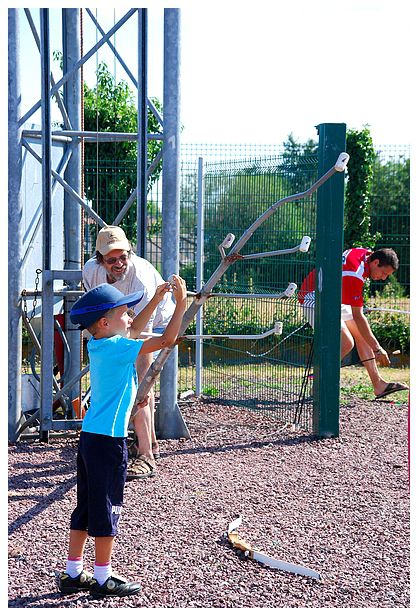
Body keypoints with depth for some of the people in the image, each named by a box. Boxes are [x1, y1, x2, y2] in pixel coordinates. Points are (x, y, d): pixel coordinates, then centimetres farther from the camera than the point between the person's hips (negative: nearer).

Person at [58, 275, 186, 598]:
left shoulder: (97, 345, 9)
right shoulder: (117, 348, -16)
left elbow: (134, 330, 26)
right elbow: (167, 339, -16)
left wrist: (157, 299, 22)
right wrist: (181, 302, -9)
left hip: (90, 436, 9)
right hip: (109, 439, -9)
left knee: (86, 507, 15)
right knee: (107, 508, 1)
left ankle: (73, 573, 22)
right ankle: (103, 579, 9)